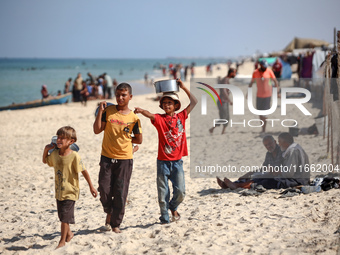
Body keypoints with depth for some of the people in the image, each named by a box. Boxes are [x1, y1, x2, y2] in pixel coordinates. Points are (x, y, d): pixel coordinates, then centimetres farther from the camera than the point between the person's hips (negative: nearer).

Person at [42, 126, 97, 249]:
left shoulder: (74, 156, -18)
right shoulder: (54, 154, 0)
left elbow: (84, 171, -13)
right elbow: (45, 161, 21)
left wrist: (91, 186, -9)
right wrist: (46, 150, 2)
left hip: (70, 192, -6)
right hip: (59, 191, 6)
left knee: (65, 216, -6)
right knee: (62, 215, 17)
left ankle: (62, 241, 5)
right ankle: (69, 233, 40)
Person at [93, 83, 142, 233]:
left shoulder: (133, 118, 0)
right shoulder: (108, 111, 1)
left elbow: (139, 140, 7)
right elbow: (97, 130, -6)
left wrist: (124, 139, 1)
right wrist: (100, 112, -12)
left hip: (125, 159, -1)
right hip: (107, 157, 1)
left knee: (120, 193, 1)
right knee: (104, 190, -3)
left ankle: (116, 224, 14)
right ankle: (109, 213, 25)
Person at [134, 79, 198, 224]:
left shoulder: (181, 117, 5)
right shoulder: (160, 119, -2)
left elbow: (194, 102, 9)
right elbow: (150, 115, -24)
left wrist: (183, 87, 6)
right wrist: (141, 111, -45)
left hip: (177, 161, 1)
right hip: (163, 161, -1)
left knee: (180, 191, -1)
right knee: (163, 193, 3)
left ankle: (173, 207, 30)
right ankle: (164, 219, 17)